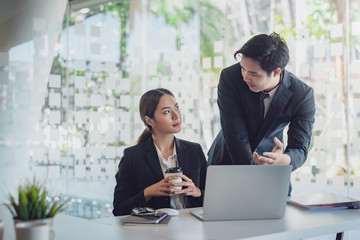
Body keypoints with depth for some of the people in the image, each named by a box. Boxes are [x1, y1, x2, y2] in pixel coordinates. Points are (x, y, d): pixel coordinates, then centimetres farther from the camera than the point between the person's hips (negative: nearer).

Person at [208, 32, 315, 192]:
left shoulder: (303, 95, -20)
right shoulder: (230, 77, -22)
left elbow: (300, 150, -18)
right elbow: (236, 137, -23)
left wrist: (283, 160, -43)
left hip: (272, 167, 0)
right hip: (227, 162, 0)